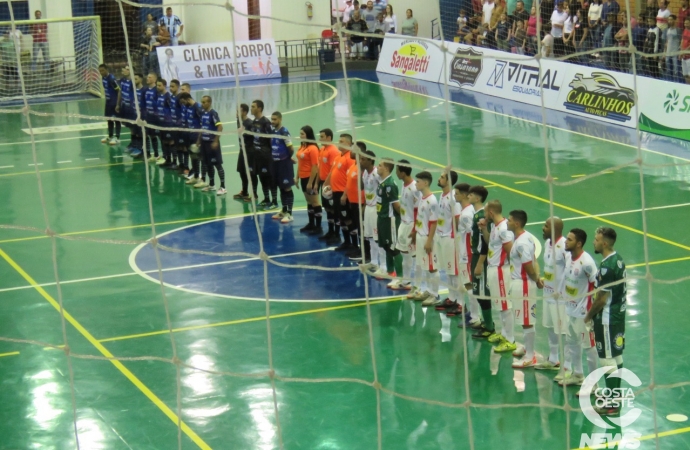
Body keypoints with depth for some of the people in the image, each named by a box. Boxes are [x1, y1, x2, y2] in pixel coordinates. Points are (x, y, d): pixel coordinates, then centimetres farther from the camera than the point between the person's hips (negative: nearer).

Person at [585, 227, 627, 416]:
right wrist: (594, 314, 17)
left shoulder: (606, 266, -25)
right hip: (619, 314, 10)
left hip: (607, 319, -10)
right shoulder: (618, 259, 5)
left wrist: (589, 316, -6)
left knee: (608, 360, -2)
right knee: (617, 356, 18)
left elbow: (601, 299, -22)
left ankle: (612, 405, 3)